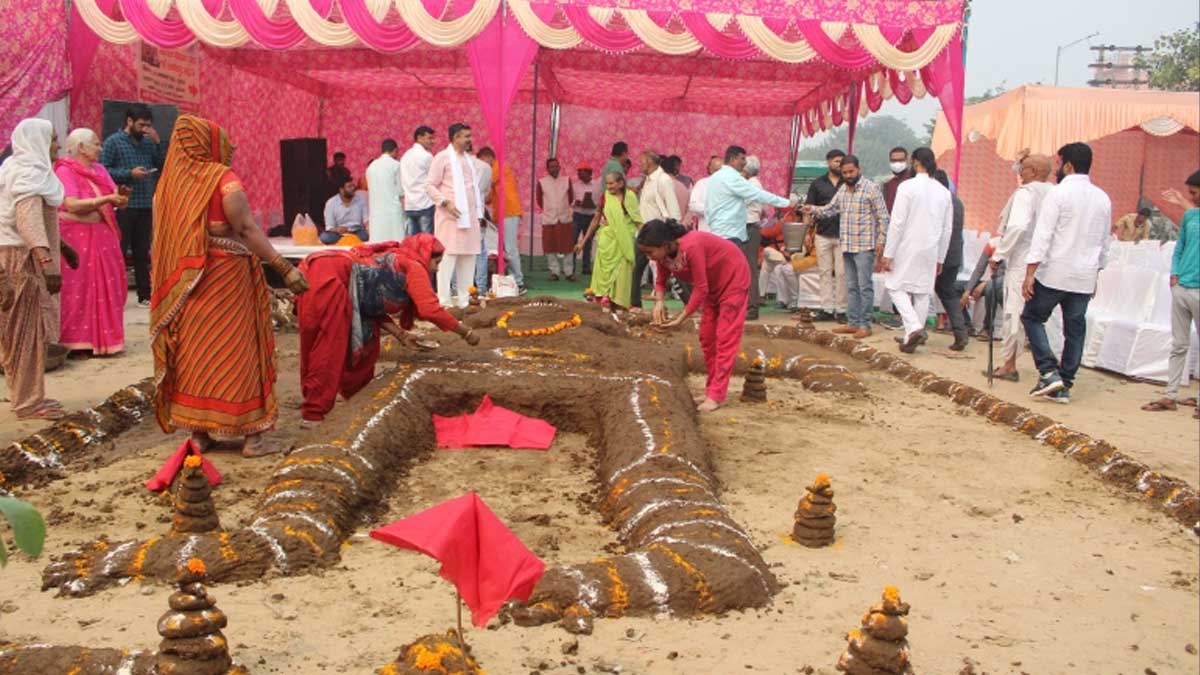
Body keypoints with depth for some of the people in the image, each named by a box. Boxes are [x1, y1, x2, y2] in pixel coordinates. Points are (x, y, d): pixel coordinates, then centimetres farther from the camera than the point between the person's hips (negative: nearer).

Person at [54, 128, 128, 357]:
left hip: (102, 236, 7)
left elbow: (117, 202, 10)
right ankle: (75, 341, 2)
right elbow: (73, 205, -20)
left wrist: (121, 196, -13)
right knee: (78, 289, -4)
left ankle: (102, 337, 17)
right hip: (77, 237, -7)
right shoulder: (65, 171, -8)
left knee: (106, 287, 8)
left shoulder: (99, 169, 12)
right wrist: (108, 199, -23)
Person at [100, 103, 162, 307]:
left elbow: (163, 167, 7)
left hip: (145, 206, 5)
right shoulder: (113, 142, -3)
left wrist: (158, 143, -3)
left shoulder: (148, 143, 11)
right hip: (123, 206, -5)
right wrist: (129, 173, -18)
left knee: (142, 253, 11)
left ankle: (145, 295, 17)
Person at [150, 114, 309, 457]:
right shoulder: (223, 178, -11)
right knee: (236, 350, 0)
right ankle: (252, 435, 4)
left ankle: (198, 430, 17)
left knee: (194, 351, 12)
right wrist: (285, 268, -18)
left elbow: (168, 235, 9)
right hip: (227, 279, -6)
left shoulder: (173, 180, 6)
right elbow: (248, 230, -18)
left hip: (186, 283, 6)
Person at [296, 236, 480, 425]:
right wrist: (466, 332, -1)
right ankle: (314, 414, -7)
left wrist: (401, 334, 9)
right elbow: (431, 309, -11)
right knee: (328, 350, -9)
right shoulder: (414, 266, -1)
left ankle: (357, 398, 26)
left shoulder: (394, 261, 25)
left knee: (367, 337, 16)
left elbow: (374, 306, 19)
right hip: (325, 275, -10)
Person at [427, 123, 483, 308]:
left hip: (470, 215, 7)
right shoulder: (442, 157, -3)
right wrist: (445, 203, -18)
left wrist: (479, 213, 16)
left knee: (468, 257, 6)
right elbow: (430, 186, -6)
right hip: (451, 216, -7)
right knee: (448, 257, -9)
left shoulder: (468, 159, 18)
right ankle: (444, 302, -8)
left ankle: (464, 300, 12)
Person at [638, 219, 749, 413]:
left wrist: (680, 319, -30)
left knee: (725, 338, -10)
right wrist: (659, 301, -23)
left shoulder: (691, 247, -38)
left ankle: (716, 395, -11)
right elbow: (661, 281, -1)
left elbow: (700, 288, -32)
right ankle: (712, 390, 15)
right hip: (712, 284, 9)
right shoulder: (664, 253, -14)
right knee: (707, 337, 9)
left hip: (733, 278, -9)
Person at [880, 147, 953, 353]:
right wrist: (940, 259, 18)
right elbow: (947, 229, 10)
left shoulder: (907, 187, -10)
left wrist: (888, 254, -9)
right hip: (930, 250, 5)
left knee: (897, 287, 4)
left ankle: (914, 327, -15)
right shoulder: (943, 191, 6)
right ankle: (911, 337, 17)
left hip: (907, 249, -5)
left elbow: (897, 223, -13)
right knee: (922, 293, 11)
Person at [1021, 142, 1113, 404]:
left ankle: (1049, 372, -5)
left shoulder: (1058, 193, -9)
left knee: (1032, 317, 8)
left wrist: (1029, 274, -14)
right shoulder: (1103, 199, 10)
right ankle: (1064, 386, 14)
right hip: (1085, 277, 6)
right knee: (1075, 330, 9)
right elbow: (1104, 243, 15)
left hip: (1054, 274, -6)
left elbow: (1043, 236, -14)